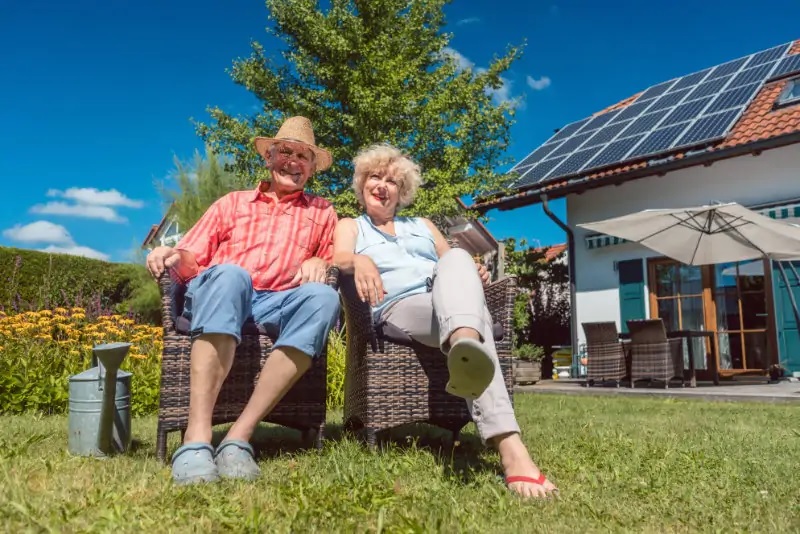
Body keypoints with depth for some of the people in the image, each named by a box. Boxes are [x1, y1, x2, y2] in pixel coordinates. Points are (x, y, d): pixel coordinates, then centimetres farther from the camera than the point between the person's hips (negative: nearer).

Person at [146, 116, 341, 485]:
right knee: (229, 274, -37)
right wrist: (174, 257, -6)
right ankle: (196, 440, -45)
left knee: (323, 297, -34)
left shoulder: (322, 212, 26)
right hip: (219, 292, 0)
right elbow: (191, 263, 17)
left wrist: (320, 264, -5)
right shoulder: (232, 203, 25)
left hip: (280, 304, 1)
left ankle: (239, 437, -36)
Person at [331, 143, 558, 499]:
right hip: (399, 307, -3)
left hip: (452, 303, 4)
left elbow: (451, 261, 29)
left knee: (456, 258, -36)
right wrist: (360, 260, -26)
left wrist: (472, 274, 2)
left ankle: (466, 349, -71)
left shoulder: (422, 225, 37)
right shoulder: (350, 226, 25)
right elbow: (339, 259, 0)